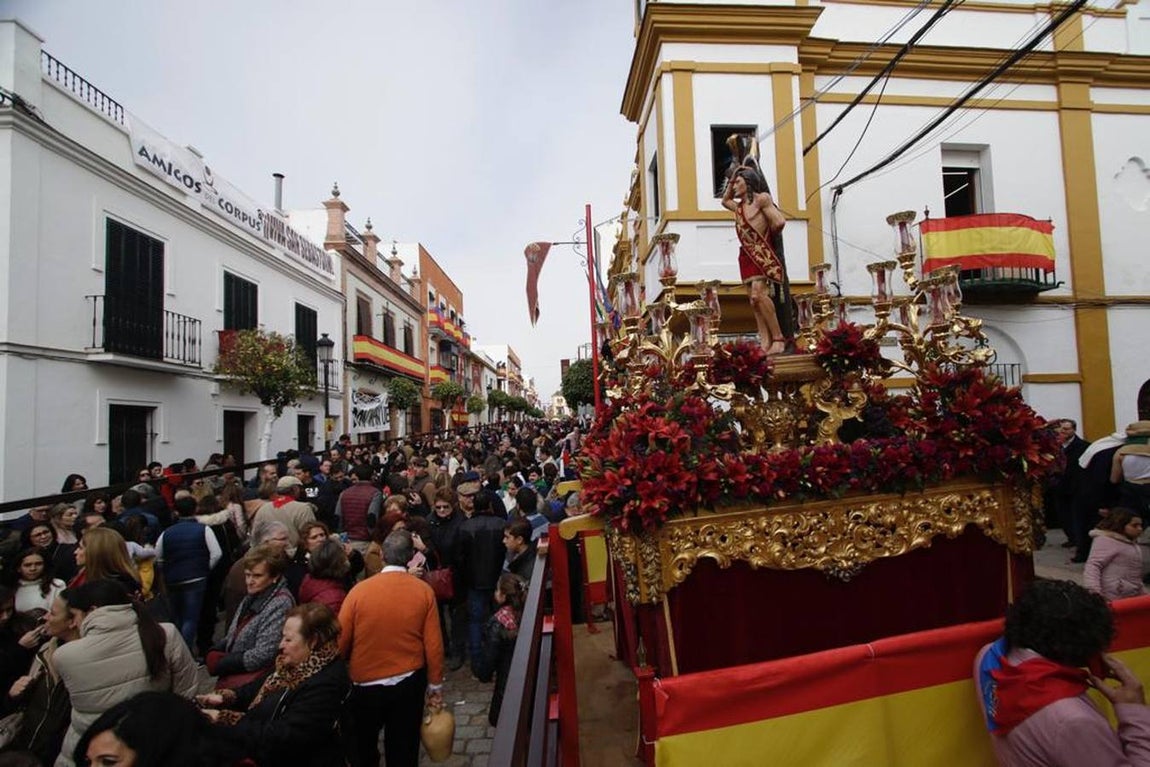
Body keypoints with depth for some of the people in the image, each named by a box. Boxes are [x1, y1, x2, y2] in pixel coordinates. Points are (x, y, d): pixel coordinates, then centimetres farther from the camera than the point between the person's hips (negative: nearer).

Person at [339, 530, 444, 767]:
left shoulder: (360, 590, -16)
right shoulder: (424, 591, -13)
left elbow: (341, 641, -8)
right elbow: (434, 644, -9)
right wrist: (435, 685, 5)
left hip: (365, 684, -1)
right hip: (409, 683, 1)